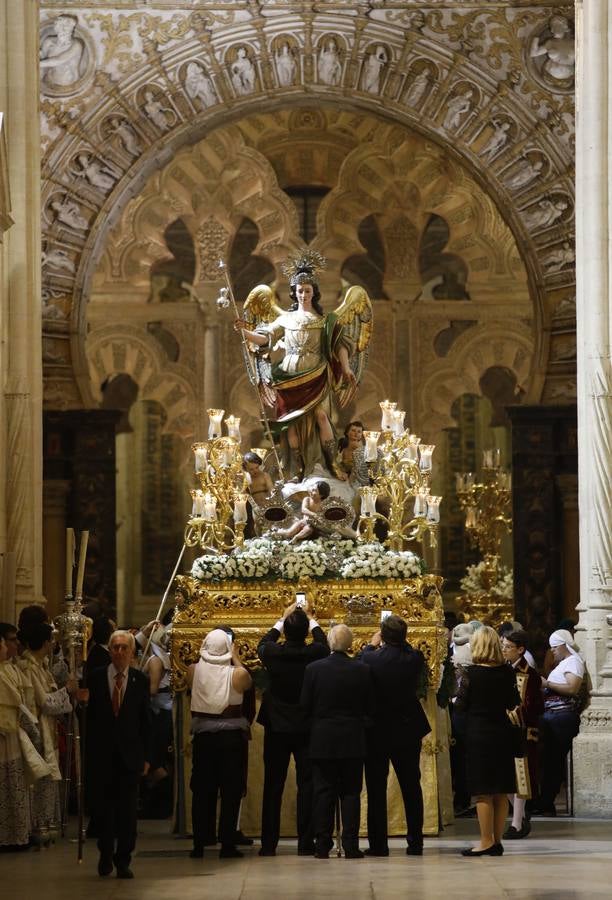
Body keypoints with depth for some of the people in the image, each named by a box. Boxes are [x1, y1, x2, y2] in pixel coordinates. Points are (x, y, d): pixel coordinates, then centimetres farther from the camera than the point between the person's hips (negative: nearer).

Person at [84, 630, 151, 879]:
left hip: (129, 754, 0)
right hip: (101, 754, 0)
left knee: (127, 809, 0)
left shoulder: (140, 681, 2)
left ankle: (123, 860, 7)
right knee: (102, 807, 6)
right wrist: (84, 702, -20)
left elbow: (145, 721, 4)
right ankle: (106, 855, 23)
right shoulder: (95, 678, 0)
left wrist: (146, 756, 1)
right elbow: (89, 716, 1)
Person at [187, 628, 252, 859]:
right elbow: (248, 684, 10)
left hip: (203, 736, 2)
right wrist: (236, 659, 14)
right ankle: (227, 844, 3)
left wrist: (202, 655, 16)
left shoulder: (194, 670, -7)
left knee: (201, 791, 9)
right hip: (232, 736, -2)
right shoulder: (237, 674, -12)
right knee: (231, 792, 4)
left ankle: (199, 845, 9)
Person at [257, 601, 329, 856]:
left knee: (273, 787, 6)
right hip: (307, 729, 0)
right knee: (307, 785, 3)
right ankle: (305, 843, 0)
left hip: (277, 729, 0)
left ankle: (268, 844, 6)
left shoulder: (273, 653, -10)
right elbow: (322, 642, 16)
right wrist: (310, 619, 31)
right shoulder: (315, 653, -10)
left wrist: (283, 620, 27)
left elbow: (263, 643, 16)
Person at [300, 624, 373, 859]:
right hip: (353, 740, 0)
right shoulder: (362, 670, -6)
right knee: (350, 792, 5)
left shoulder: (314, 669, -8)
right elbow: (369, 707, -1)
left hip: (322, 740, 0)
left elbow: (305, 705, -3)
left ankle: (323, 846, 3)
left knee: (323, 793, 5)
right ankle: (350, 845, 1)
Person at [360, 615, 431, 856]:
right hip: (408, 732, 2)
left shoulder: (371, 660, -16)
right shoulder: (414, 659, -10)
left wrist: (372, 645, 24)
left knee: (376, 790, 4)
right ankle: (415, 843, 9)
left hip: (376, 731, -2)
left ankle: (378, 844, 3)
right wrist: (399, 642, 20)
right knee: (411, 789, 9)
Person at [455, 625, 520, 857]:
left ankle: (487, 841, -1)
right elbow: (514, 703, 7)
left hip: (479, 733, -4)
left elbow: (461, 704, -8)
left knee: (483, 793, 0)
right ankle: (497, 840, 13)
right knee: (501, 792, 10)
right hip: (502, 732, 4)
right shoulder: (507, 672, -2)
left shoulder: (472, 673, -13)